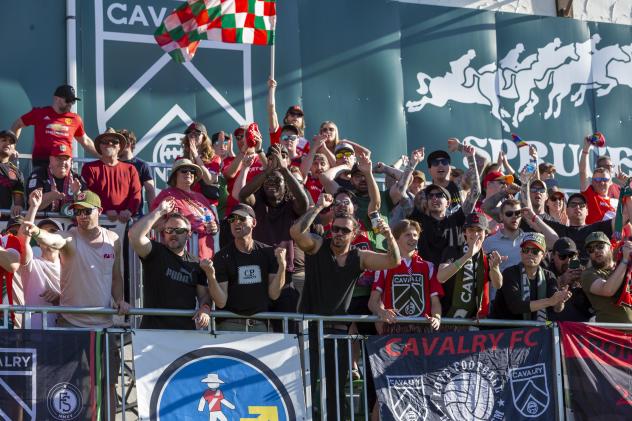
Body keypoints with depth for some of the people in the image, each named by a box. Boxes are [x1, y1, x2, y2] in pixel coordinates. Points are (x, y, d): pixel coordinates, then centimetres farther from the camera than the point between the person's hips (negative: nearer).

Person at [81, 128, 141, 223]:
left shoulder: (130, 169, 18)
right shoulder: (90, 168, 12)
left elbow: (136, 194, 8)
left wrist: (129, 211, -13)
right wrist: (106, 211, -14)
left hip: (124, 220, 2)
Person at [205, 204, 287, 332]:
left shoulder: (268, 253, 5)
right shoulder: (222, 257, -2)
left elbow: (274, 294, 0)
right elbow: (221, 302, -8)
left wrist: (282, 265, -12)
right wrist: (211, 276, -23)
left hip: (260, 325, 2)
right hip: (230, 325, -2)